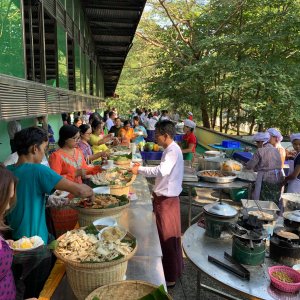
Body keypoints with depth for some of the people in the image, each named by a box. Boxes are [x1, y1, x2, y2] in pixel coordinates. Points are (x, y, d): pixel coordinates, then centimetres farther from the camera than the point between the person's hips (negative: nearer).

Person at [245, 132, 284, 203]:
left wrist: (246, 165, 17)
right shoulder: (276, 150, 10)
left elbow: (250, 166, -8)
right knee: (274, 202, 14)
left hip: (266, 179, -6)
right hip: (278, 179, 6)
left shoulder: (260, 151, -9)